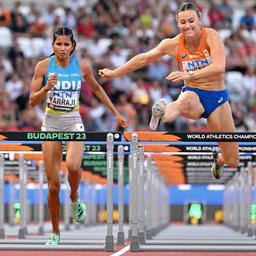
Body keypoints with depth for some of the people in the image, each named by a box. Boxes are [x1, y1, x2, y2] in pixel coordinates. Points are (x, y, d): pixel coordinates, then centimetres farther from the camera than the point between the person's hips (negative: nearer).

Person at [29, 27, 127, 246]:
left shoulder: (82, 67, -2)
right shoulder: (43, 66, -5)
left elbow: (97, 89, 15)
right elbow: (32, 101, -4)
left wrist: (116, 113, 17)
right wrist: (47, 88, -23)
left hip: (73, 122, 0)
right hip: (51, 122, 0)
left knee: (73, 166, -30)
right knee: (53, 184, -1)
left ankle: (75, 199, 3)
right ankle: (55, 233, 14)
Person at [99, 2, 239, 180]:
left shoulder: (211, 36, -15)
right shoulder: (173, 44, -5)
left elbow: (219, 67, -30)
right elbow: (143, 59, 8)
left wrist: (189, 75, -41)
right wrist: (114, 73, 12)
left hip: (217, 97, 0)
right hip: (193, 94, 0)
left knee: (233, 161, 3)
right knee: (185, 101, -42)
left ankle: (218, 159, 39)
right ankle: (160, 116, -72)